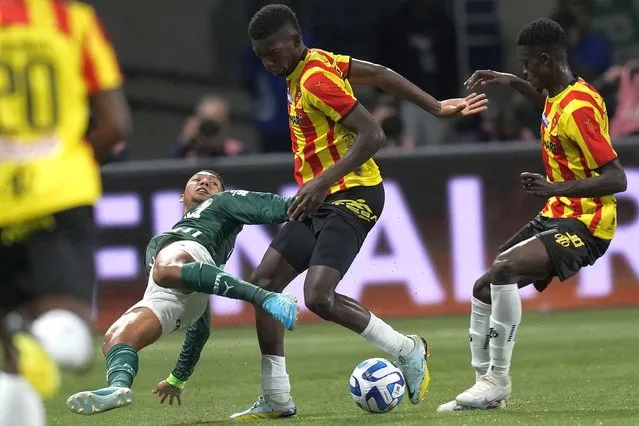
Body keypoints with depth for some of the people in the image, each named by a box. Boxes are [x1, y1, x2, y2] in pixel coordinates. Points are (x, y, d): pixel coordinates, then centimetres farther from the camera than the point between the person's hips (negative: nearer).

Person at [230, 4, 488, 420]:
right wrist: (437, 108, 18)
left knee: (319, 297, -23)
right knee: (263, 282, 3)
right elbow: (380, 75, 15)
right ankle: (277, 398, 7)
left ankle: (408, 351, -3)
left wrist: (323, 182, -28)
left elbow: (373, 135, -23)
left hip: (350, 198, -10)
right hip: (319, 201, 10)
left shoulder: (315, 80, -18)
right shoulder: (316, 62, 9)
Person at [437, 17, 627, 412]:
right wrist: (513, 83, 23)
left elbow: (616, 179, -26)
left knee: (504, 269, -30)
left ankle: (499, 379, -21)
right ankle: (485, 381, 13)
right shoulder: (560, 96, 6)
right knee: (484, 287, 5)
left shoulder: (578, 109, -22)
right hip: (556, 217, 10)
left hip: (585, 225, -10)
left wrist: (556, 188, -34)